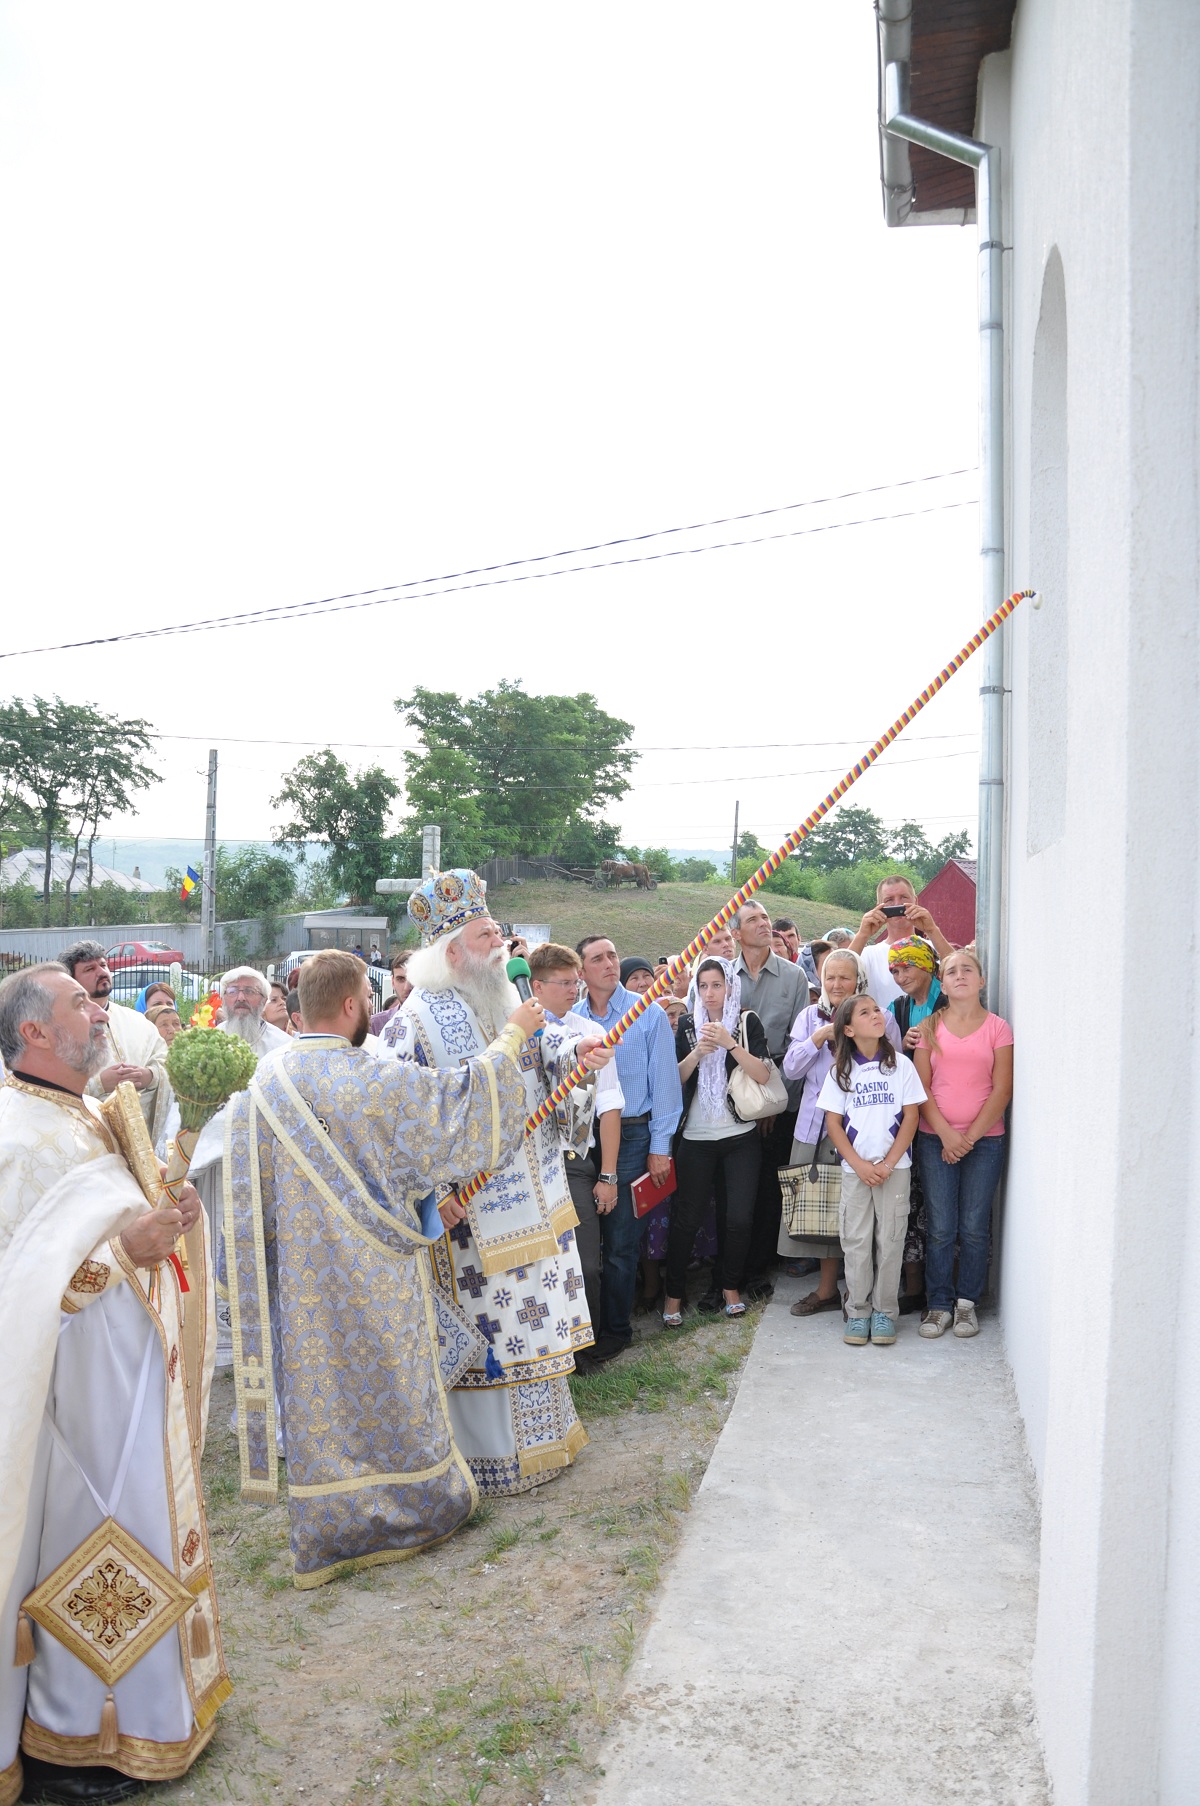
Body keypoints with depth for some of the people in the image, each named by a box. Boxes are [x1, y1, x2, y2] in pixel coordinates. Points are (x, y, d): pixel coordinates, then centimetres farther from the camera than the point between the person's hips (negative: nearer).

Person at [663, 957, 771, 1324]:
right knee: (687, 1216, -1)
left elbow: (763, 1075, -9)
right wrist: (698, 1052, -14)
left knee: (739, 1217, -2)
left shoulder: (748, 1022, 2)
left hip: (741, 1137, -1)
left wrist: (729, 1043, -19)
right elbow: (676, 1079, 2)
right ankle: (673, 1292, 13)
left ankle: (731, 1286, 20)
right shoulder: (688, 1026, 7)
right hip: (696, 1137, 1)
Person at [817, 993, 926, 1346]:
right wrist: (859, 1164, -10)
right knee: (856, 1241, 3)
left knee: (890, 1241, 3)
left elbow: (911, 1117, -2)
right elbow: (833, 1123, 1)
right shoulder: (840, 1071, 2)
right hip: (854, 1169, 1)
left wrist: (888, 1163, -10)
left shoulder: (900, 1065, 0)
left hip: (894, 1168, 0)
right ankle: (857, 1311, 14)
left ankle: (885, 1311, 15)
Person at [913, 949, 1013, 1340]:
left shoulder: (997, 1028, 2)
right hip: (936, 1139, 1)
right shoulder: (929, 1027, 5)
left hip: (984, 1139, 0)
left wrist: (970, 1137, -8)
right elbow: (921, 1087, 1)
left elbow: (1001, 1090, -2)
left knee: (973, 1228, 3)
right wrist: (946, 1133, -10)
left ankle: (967, 1303, 16)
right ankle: (938, 1304, 12)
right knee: (940, 1228, 1)